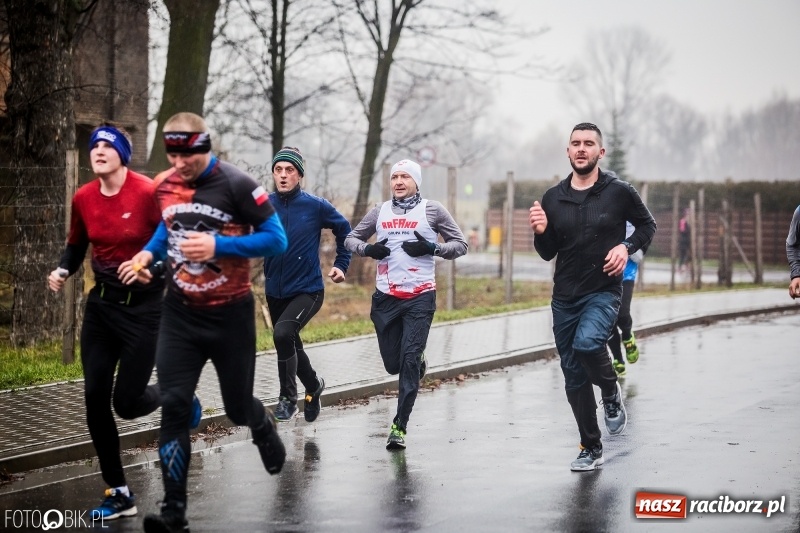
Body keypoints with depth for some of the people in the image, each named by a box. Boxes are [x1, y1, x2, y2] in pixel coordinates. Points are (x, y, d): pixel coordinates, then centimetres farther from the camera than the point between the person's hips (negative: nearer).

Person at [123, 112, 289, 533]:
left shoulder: (236, 185, -15)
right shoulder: (163, 188, 0)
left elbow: (276, 239, -14)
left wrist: (218, 246, -24)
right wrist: (149, 253, 0)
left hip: (230, 315, -3)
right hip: (180, 314, 3)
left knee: (238, 408, 10)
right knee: (173, 406, -8)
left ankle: (264, 428, 50)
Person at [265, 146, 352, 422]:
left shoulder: (315, 206, -8)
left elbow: (344, 229, 9)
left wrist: (341, 265, 7)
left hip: (308, 290, -4)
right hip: (275, 292, 4)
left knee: (283, 333, -26)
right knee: (290, 347, 17)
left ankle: (288, 397, -10)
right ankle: (313, 385, 45)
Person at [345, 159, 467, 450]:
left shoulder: (432, 210, 3)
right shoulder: (380, 211, 11)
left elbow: (460, 245, 5)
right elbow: (351, 239, 19)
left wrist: (431, 248, -13)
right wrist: (368, 249, -3)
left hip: (420, 297, -3)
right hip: (385, 297, 3)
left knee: (409, 360, -12)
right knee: (393, 364, 8)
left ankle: (400, 426, -7)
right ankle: (417, 362, 43)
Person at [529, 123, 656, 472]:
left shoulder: (619, 192, -6)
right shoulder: (553, 198, 3)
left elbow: (647, 225, 10)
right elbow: (548, 254, 9)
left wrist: (627, 246, -9)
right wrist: (541, 232, -12)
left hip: (604, 292, -4)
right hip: (564, 297, 4)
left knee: (587, 343, -32)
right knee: (574, 379, 7)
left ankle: (611, 393, -1)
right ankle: (591, 449, 21)